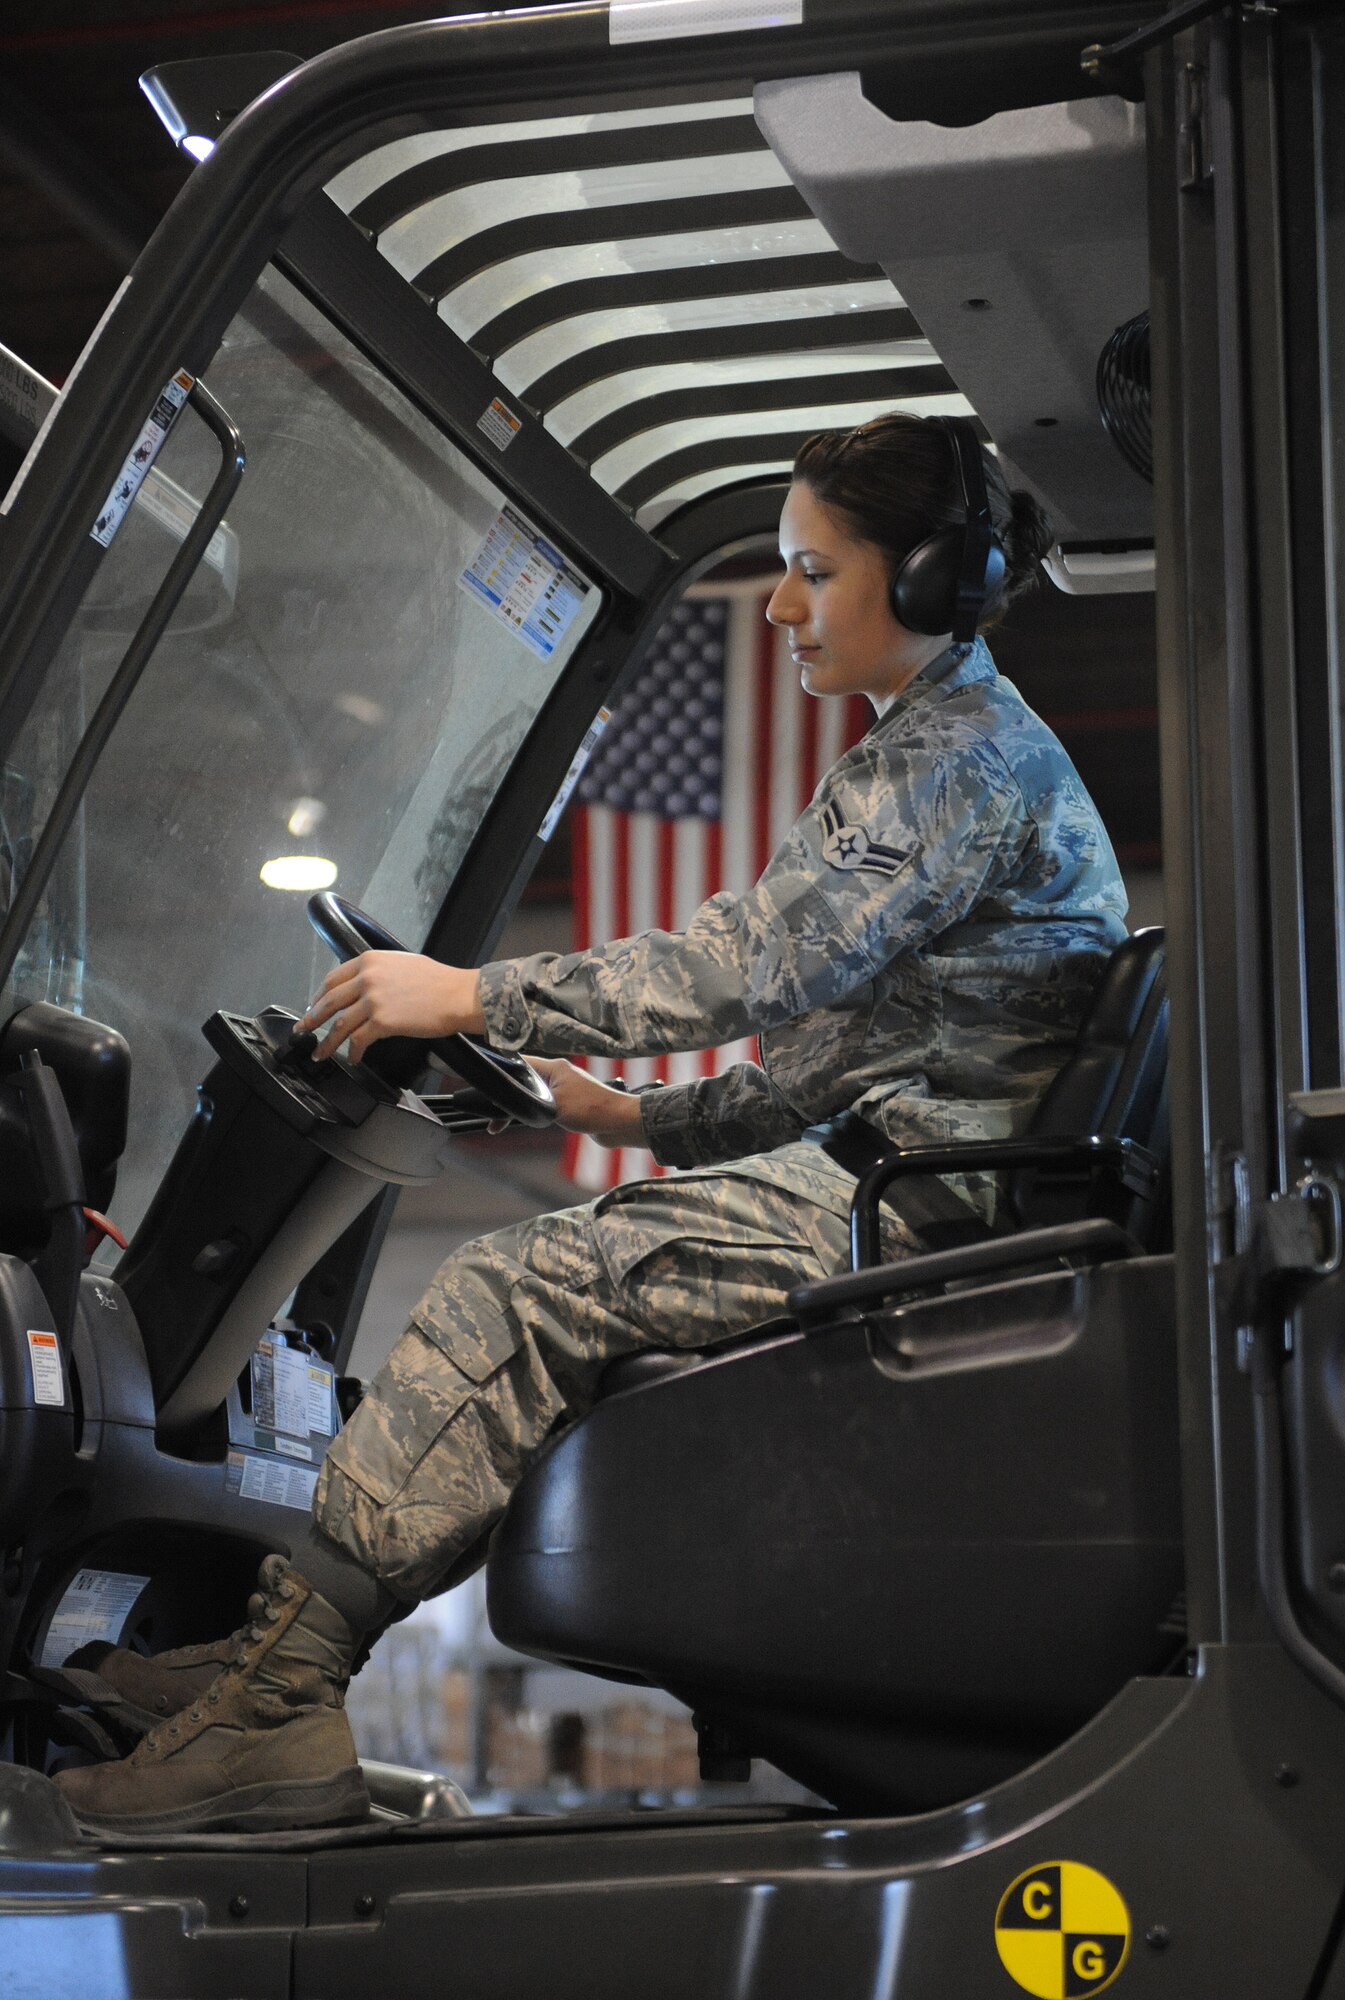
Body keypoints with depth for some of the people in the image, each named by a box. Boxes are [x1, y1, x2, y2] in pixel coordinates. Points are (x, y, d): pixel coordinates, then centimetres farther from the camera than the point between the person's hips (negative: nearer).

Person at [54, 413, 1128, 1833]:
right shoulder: (946, 748, 24)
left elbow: (760, 961, -20)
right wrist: (641, 1121, 16)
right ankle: (281, 1662, -6)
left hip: (913, 1193, -10)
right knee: (538, 1285, 1)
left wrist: (475, 997, -16)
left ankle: (282, 1678, -16)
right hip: (892, 1167, 10)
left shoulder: (963, 754, -9)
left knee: (520, 1289, -18)